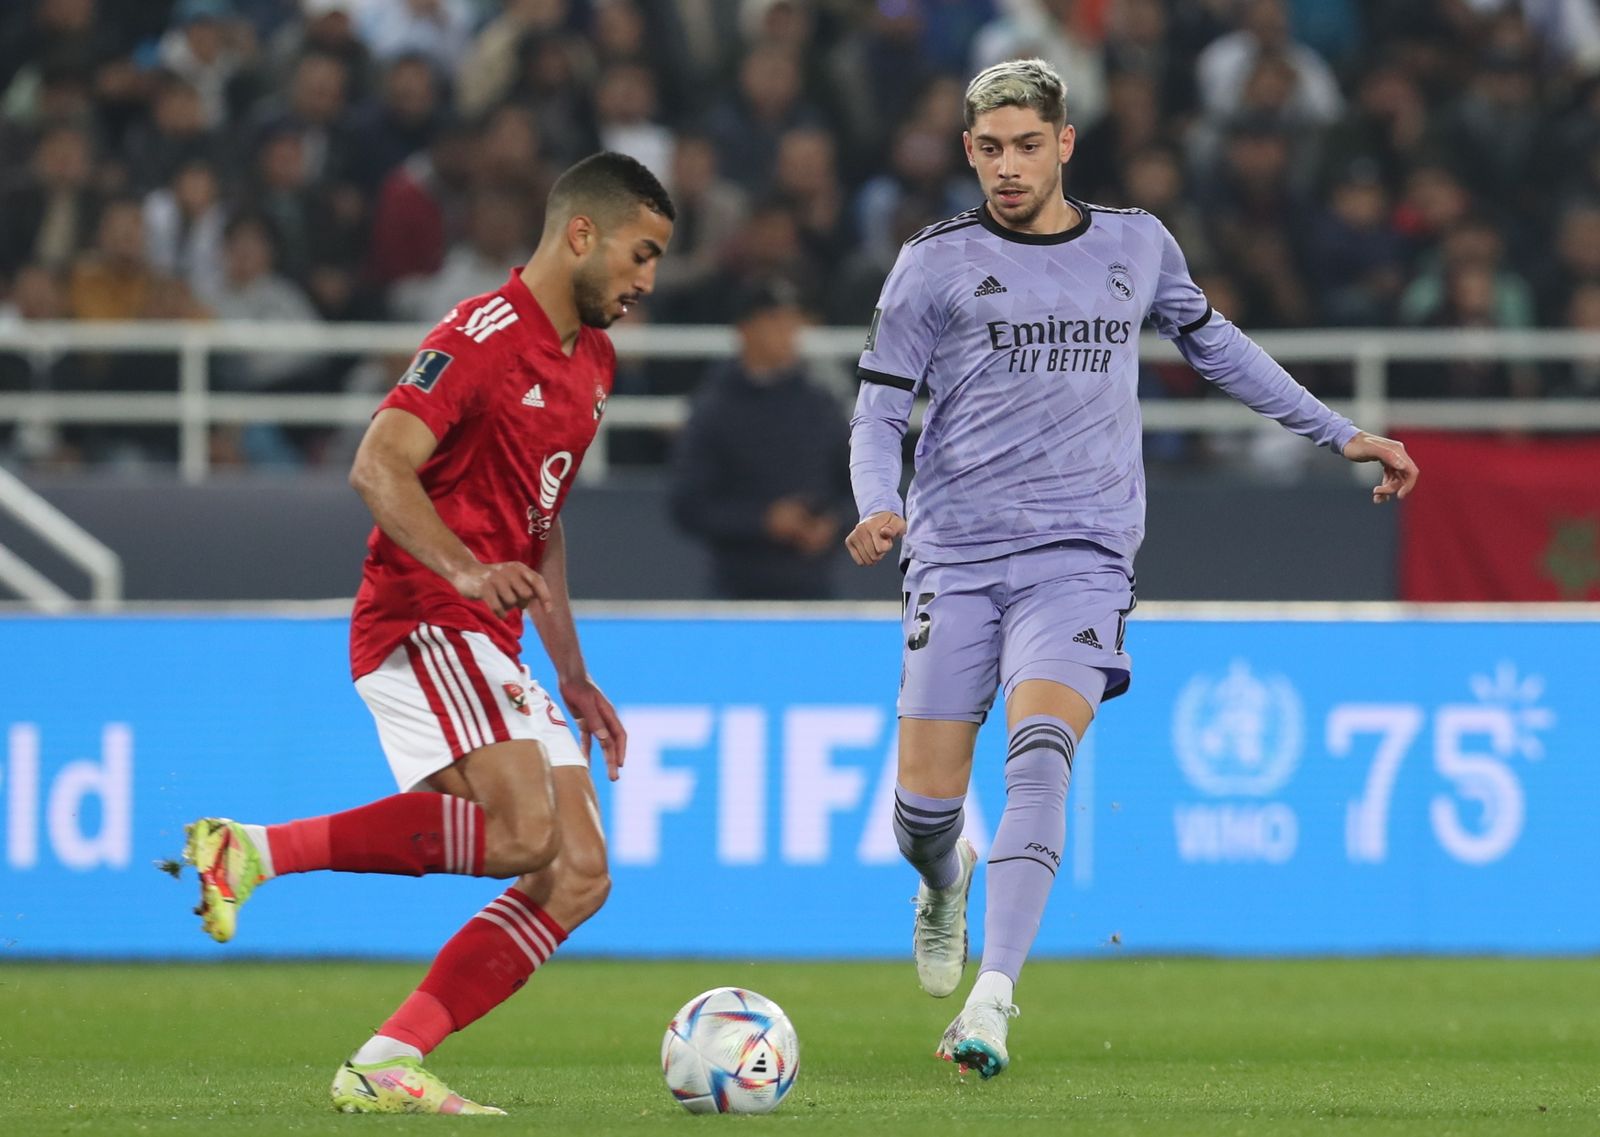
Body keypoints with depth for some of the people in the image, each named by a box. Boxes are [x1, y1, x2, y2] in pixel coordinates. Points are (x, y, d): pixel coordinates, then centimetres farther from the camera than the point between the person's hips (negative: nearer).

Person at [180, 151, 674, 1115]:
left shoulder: (592, 361, 19)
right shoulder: (484, 336, -10)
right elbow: (379, 467, -19)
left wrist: (573, 675, 24)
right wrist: (466, 570, -33)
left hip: (493, 648, 10)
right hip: (422, 623, -10)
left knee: (579, 877, -2)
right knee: (522, 829, -28)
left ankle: (383, 1068, -6)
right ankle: (254, 850, -19)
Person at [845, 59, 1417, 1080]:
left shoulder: (1136, 246, 10)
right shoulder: (936, 263, 3)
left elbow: (1212, 343, 26)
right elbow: (879, 410, 4)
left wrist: (1341, 434, 26)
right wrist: (879, 508, -17)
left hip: (1080, 554, 0)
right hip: (956, 554, 0)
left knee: (1040, 754, -24)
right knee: (925, 804, -3)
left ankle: (993, 998, -29)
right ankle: (947, 883, 36)